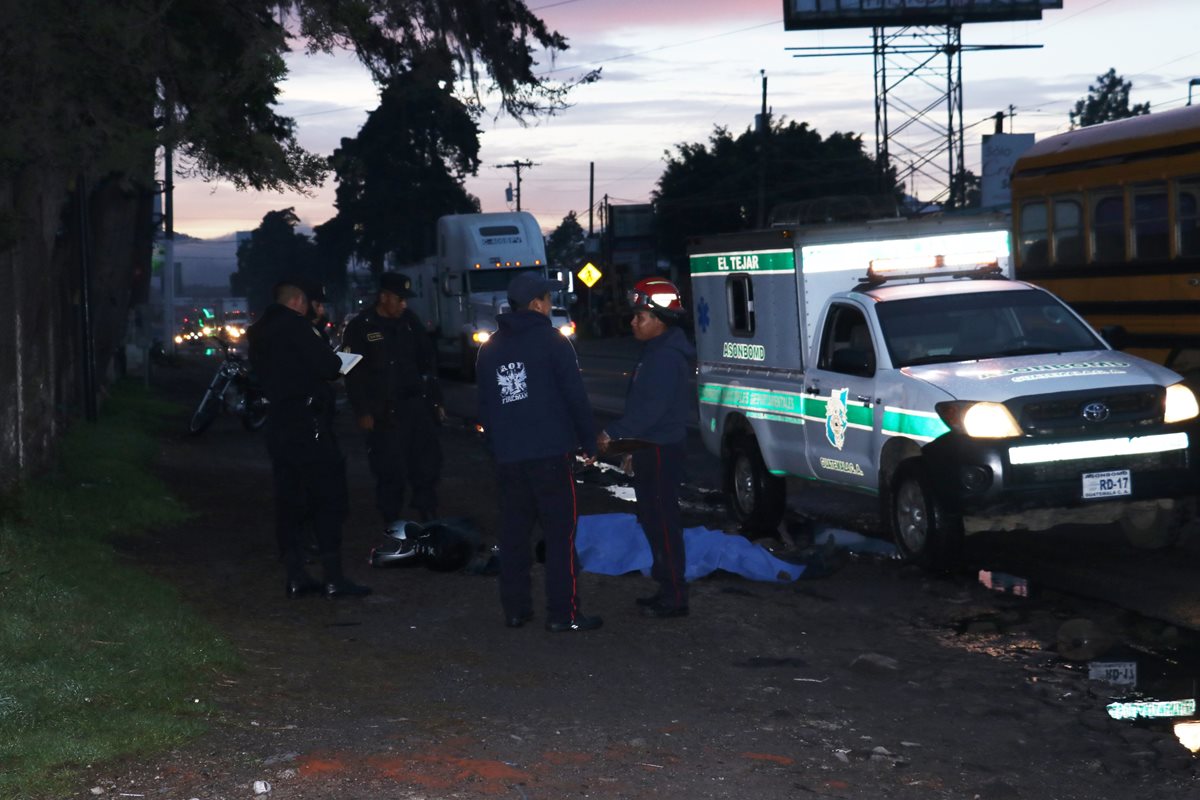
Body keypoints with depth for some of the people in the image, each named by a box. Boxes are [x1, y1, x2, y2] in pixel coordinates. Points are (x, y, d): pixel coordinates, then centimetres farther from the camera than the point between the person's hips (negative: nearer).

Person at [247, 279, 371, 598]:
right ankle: (334, 577, -6)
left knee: (289, 501, 10)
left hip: (277, 425, 9)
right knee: (328, 499, -5)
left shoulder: (259, 333, 16)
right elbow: (328, 366, -18)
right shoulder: (294, 325, -10)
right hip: (307, 422, -8)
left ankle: (295, 575, 11)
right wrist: (335, 363, 6)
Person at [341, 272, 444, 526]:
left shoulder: (410, 321, 8)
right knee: (390, 471, -2)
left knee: (428, 464, 5)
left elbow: (427, 361, 14)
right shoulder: (360, 328, -5)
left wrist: (435, 400, 12)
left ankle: (428, 519, 19)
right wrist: (363, 412, -12)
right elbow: (353, 373, -7)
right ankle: (393, 526, 9)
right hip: (384, 413, -4)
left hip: (416, 405, 4)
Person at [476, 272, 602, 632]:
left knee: (513, 533, 11)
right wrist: (589, 442, 1)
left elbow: (484, 407, 17)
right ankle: (563, 613, -5)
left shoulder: (490, 349, 14)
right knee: (560, 534, -3)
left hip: (508, 457, 6)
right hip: (551, 453, -6)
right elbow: (575, 396, -8)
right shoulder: (551, 341, -5)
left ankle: (515, 608, 14)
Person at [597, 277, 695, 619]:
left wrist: (613, 433, -22)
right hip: (651, 447, 11)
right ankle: (666, 587, 26)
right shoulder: (657, 351, 14)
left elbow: (651, 408, -26)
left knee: (662, 521, -7)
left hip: (661, 450, -11)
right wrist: (632, 442, 20)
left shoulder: (666, 357, -19)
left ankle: (674, 597, -2)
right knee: (652, 518, 17)